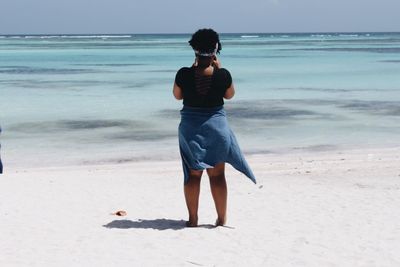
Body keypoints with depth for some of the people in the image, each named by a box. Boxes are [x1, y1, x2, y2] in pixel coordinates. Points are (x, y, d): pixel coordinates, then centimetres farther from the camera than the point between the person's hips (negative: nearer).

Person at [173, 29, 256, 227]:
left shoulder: (184, 74, -12)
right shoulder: (223, 75, -12)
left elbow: (177, 95, 7)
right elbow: (230, 95, 8)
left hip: (190, 128, 0)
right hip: (216, 125, 0)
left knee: (193, 174, 10)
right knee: (217, 174, 9)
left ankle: (192, 219, 14)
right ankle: (221, 219, 14)